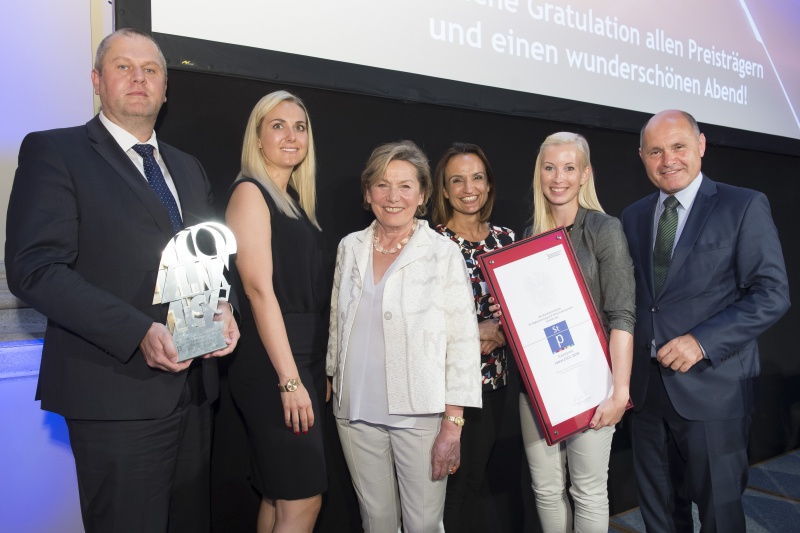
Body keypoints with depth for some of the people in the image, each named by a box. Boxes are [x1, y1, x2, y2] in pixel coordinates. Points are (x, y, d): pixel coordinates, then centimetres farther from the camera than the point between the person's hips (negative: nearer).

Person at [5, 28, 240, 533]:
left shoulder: (189, 168, 16)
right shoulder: (53, 151, -3)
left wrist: (223, 310, -3)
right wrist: (139, 332, -23)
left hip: (194, 384, 6)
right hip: (117, 392, -6)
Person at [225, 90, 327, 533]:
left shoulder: (295, 199, 16)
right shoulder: (250, 192, -7)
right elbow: (259, 289, -16)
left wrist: (317, 371, 13)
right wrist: (289, 379, -20)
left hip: (304, 359, 8)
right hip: (272, 364, -8)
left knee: (280, 496, 14)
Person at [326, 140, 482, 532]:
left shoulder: (443, 253, -6)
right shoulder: (350, 248, 6)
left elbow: (462, 341, -8)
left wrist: (453, 424, -12)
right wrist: (331, 380, 16)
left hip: (420, 413, -3)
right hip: (356, 411, 4)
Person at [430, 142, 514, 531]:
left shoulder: (505, 238, 6)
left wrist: (504, 332, -10)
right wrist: (471, 335, -17)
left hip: (493, 378, 4)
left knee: (473, 481, 15)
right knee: (455, 488, 3)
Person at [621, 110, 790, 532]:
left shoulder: (745, 207, -4)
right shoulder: (633, 217, 10)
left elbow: (772, 294, -10)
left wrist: (702, 341, -19)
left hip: (712, 390, -4)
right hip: (646, 390, 5)